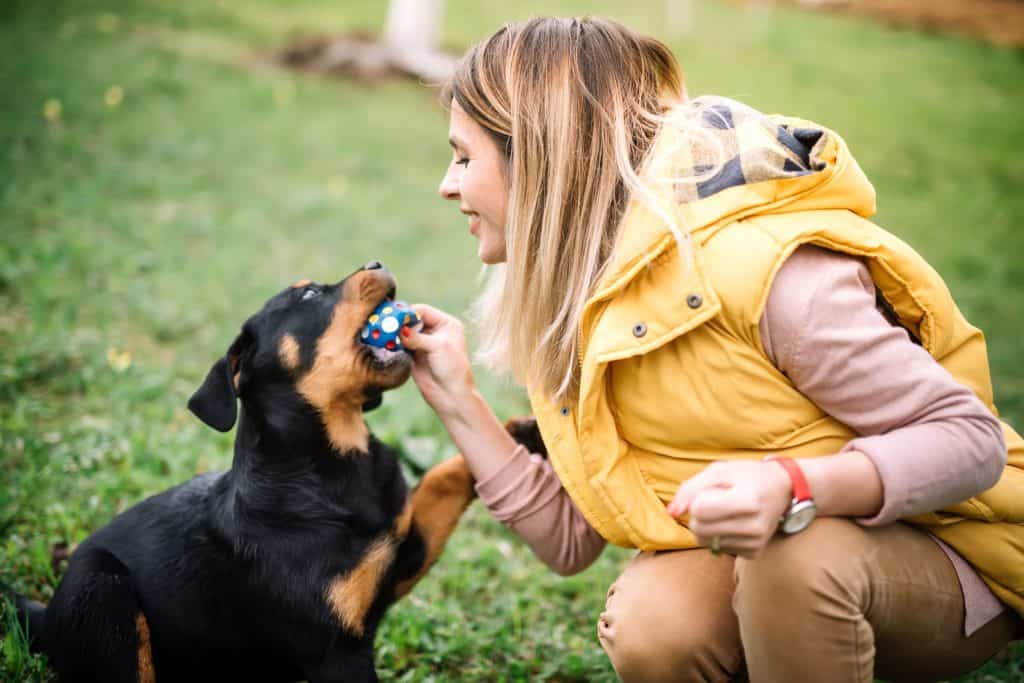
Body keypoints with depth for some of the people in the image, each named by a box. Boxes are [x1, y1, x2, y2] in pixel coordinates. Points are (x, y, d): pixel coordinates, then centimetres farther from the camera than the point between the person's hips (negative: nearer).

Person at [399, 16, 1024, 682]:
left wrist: (791, 489, -41)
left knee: (795, 555, -36)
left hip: (942, 550, -5)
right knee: (651, 626, -26)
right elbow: (571, 539, -1)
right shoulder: (568, 302, -2)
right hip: (757, 557, 5)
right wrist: (458, 401, -9)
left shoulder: (758, 264, -26)